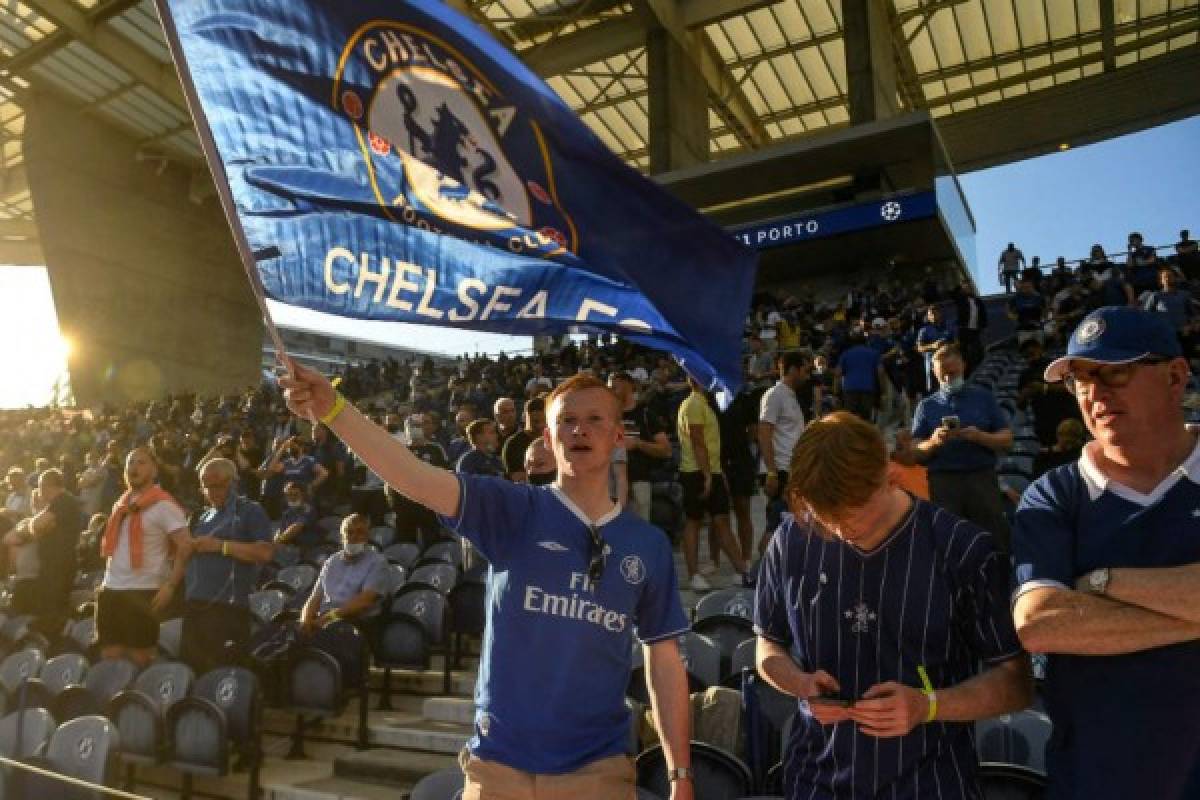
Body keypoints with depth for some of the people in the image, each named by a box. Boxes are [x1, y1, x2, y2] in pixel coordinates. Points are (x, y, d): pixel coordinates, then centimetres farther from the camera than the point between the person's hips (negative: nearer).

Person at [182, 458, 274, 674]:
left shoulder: (250, 511, -1)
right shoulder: (201, 515, 21)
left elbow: (265, 552, -14)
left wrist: (220, 545, -14)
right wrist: (191, 545, 5)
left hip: (227, 607, -7)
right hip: (193, 604, 7)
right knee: (190, 668, 9)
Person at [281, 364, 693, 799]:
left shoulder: (649, 546, 0)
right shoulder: (513, 509, -8)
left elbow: (664, 659, 5)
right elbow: (418, 480, -23)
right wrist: (332, 408, -36)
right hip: (501, 762, -1)